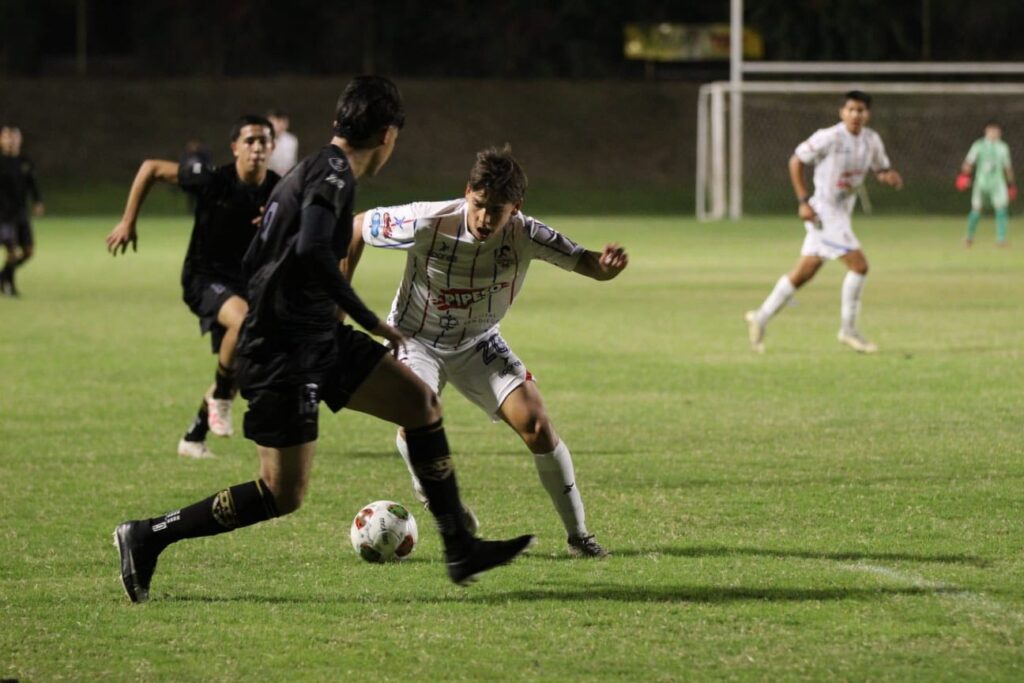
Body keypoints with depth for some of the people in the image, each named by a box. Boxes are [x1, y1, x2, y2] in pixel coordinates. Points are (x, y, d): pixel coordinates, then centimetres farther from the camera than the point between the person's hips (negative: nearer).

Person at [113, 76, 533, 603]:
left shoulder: (311, 171, 15)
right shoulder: (334, 174, -14)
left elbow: (251, 262, 19)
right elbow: (312, 252, -31)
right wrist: (369, 321, -24)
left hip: (320, 340, 10)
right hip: (284, 353, -10)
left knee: (421, 402, 9)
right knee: (283, 495, -6)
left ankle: (460, 550, 12)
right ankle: (148, 537, 3)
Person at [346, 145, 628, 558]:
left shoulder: (524, 235, -23)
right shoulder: (427, 223, -28)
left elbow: (588, 265, -22)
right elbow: (358, 227, -12)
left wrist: (607, 265, -47)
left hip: (478, 343, 2)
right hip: (416, 337, -2)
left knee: (537, 426, -10)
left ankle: (578, 535, 4)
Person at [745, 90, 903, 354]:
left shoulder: (872, 141, 4)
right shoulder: (829, 138, -15)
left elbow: (881, 170, 16)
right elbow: (796, 161, -9)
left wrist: (890, 177, -10)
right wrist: (803, 201, -14)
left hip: (841, 213, 8)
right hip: (823, 212, -8)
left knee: (804, 273, 12)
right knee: (859, 264, -14)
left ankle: (761, 317, 23)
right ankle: (848, 330, -4)